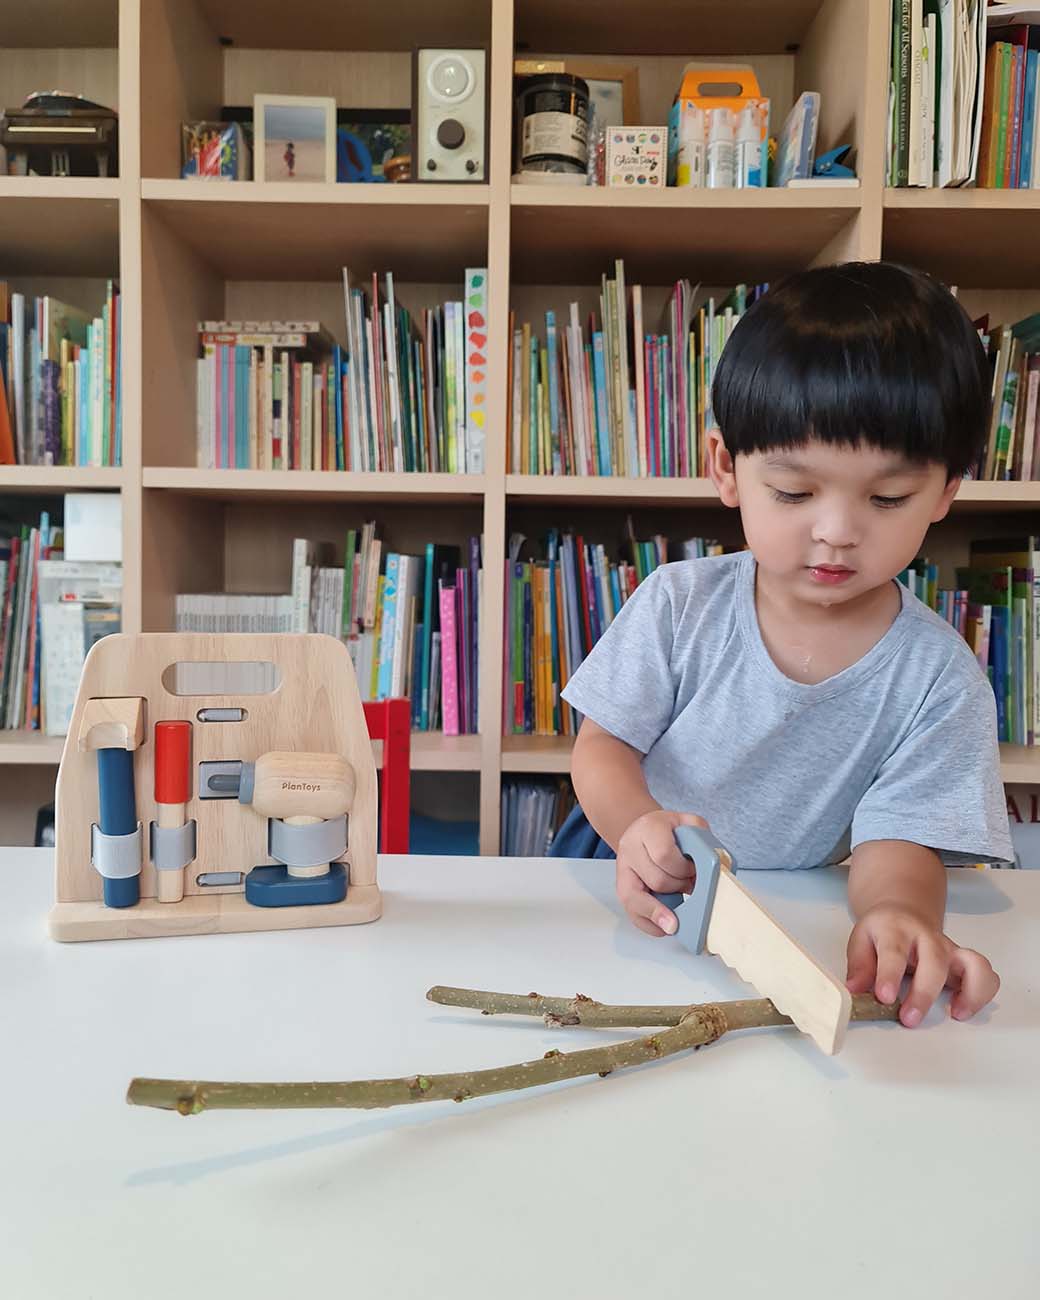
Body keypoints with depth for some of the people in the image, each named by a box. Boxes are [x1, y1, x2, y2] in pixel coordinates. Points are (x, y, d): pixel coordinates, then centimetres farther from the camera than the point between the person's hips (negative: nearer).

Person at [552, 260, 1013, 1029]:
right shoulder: (680, 604, -8)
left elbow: (898, 841, -14)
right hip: (633, 901, 0)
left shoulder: (939, 678, -10)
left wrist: (899, 911, -38)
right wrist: (639, 826, -27)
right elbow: (602, 745, -5)